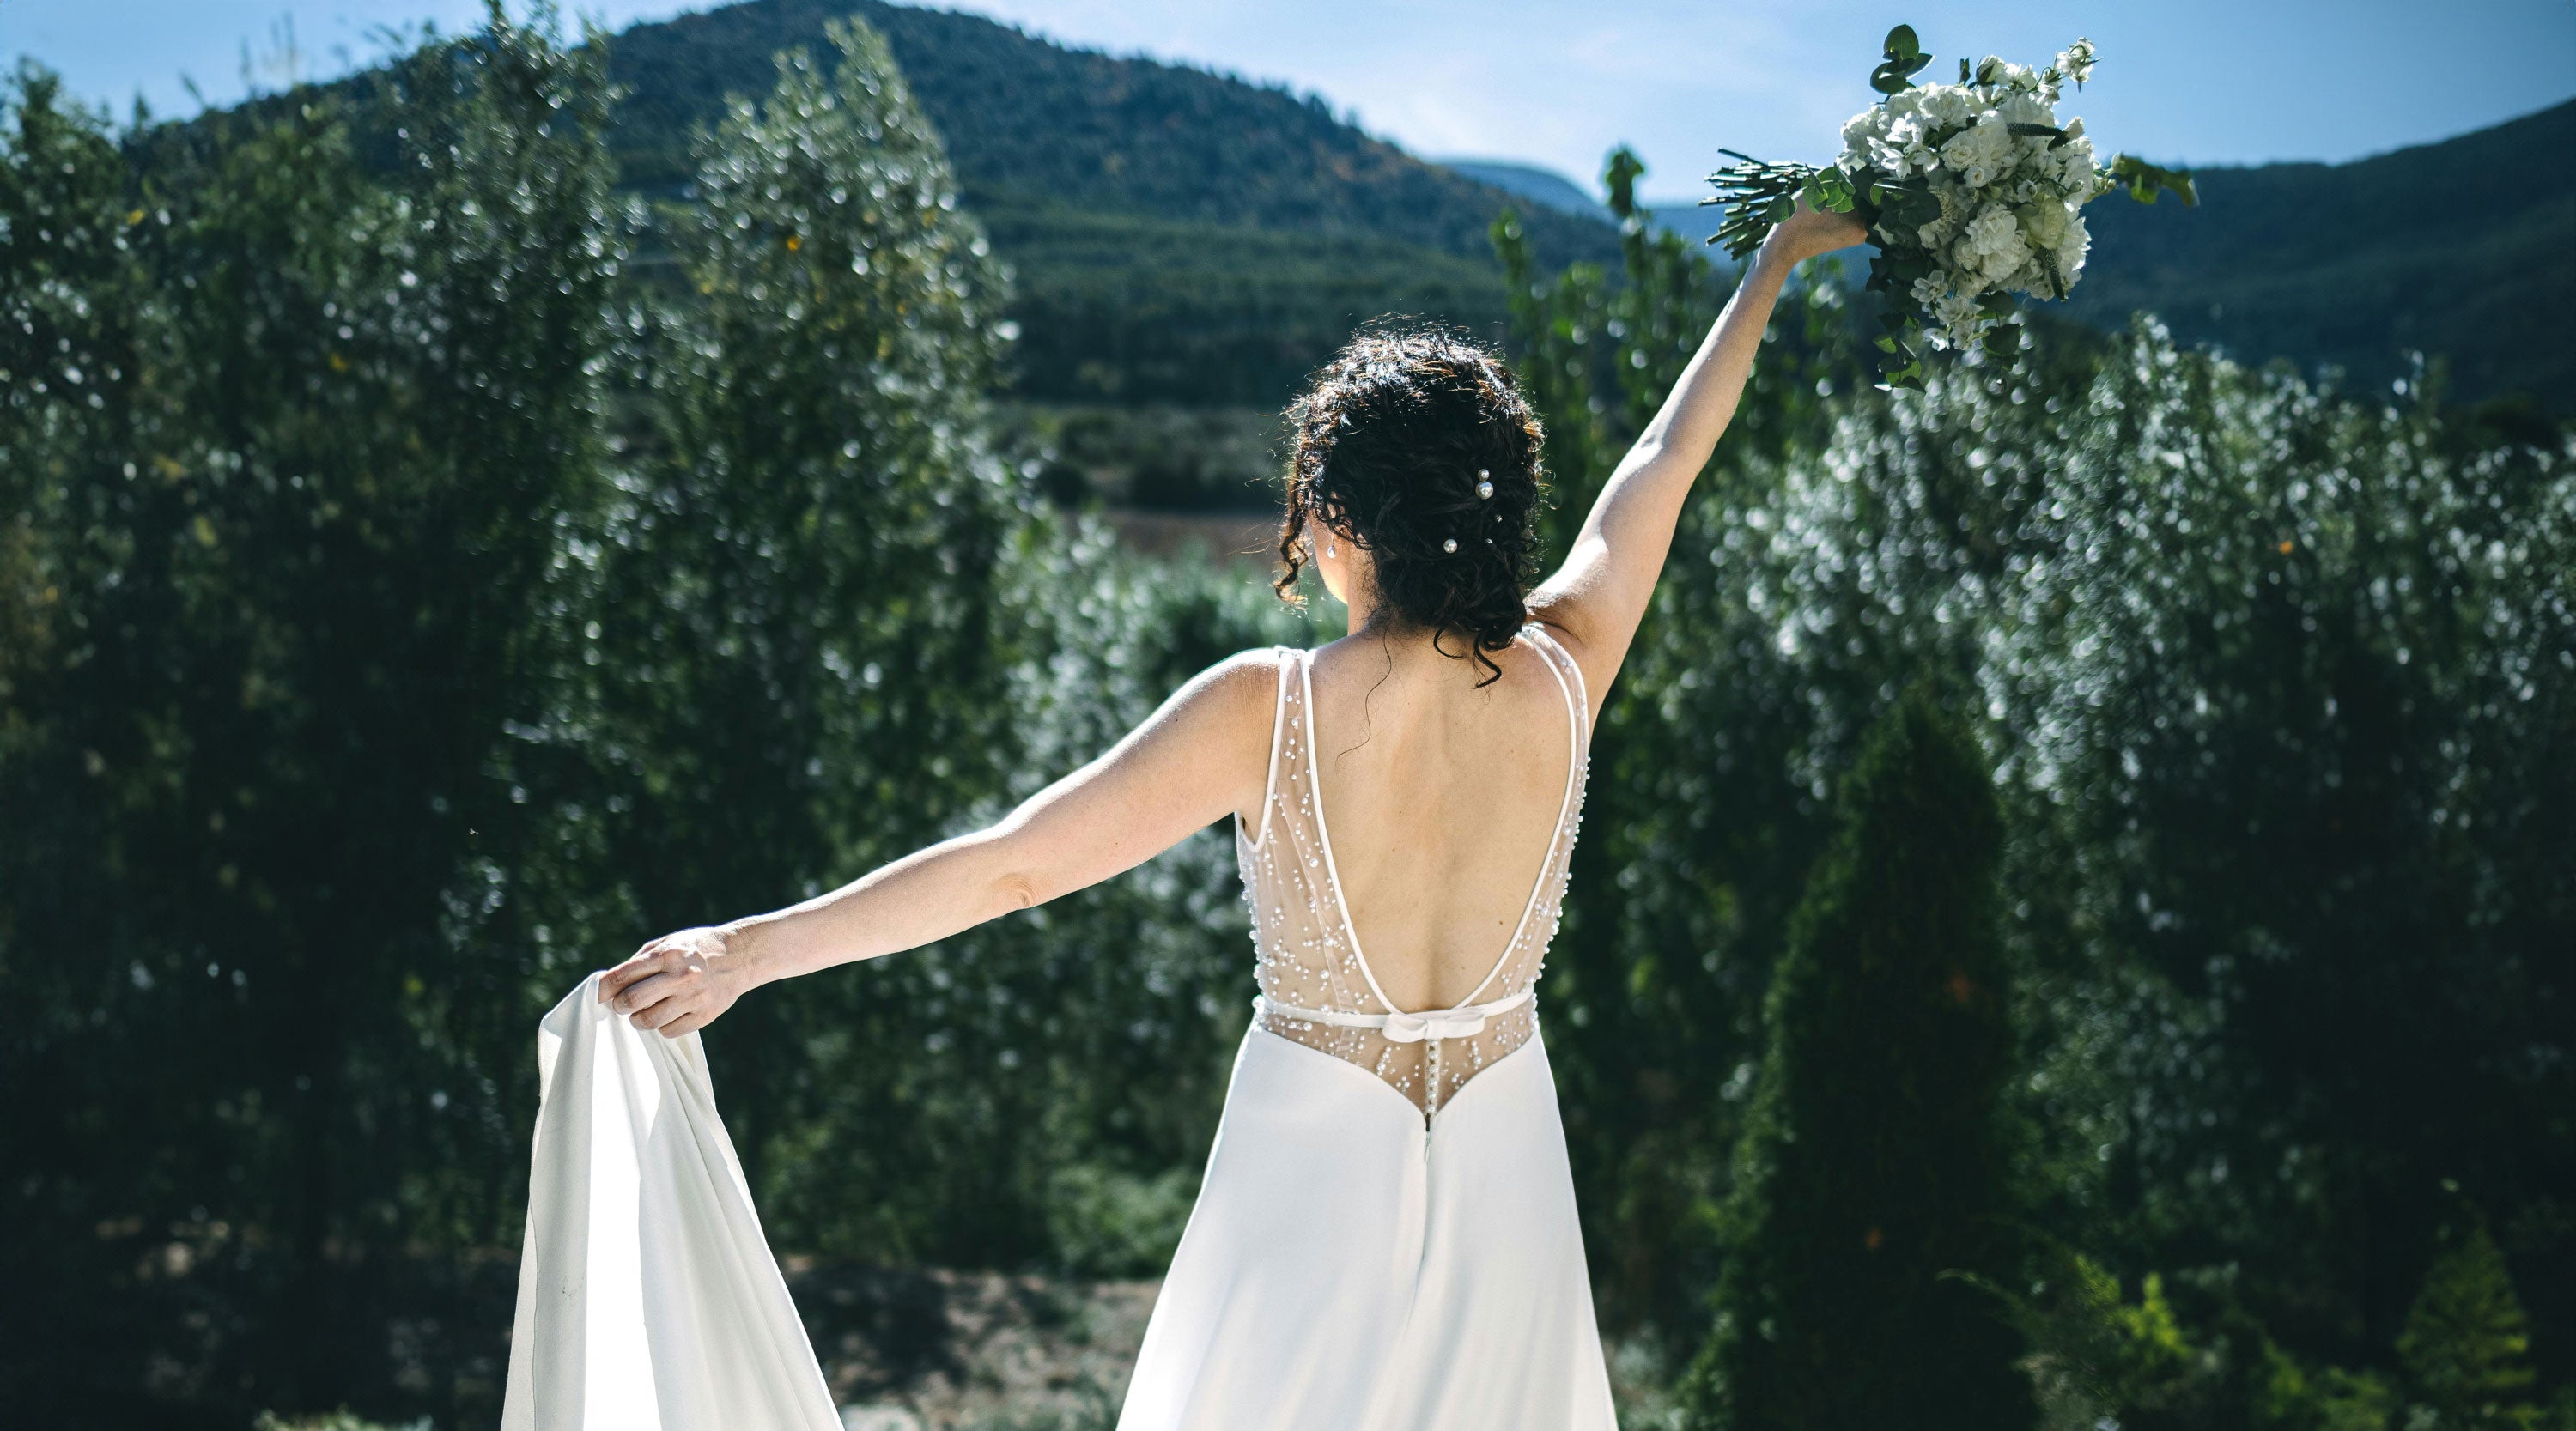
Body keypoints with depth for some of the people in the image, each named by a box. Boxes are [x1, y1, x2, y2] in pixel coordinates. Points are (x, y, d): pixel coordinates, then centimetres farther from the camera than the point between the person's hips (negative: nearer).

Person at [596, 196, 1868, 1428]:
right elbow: (1665, 461, 7)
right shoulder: (1560, 682, -9)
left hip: (1317, 1167, -3)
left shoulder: (1267, 711, -20)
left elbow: (1008, 866, -18)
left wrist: (751, 948, -10)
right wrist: (1776, 260, 24)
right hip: (1505, 1173, 4)